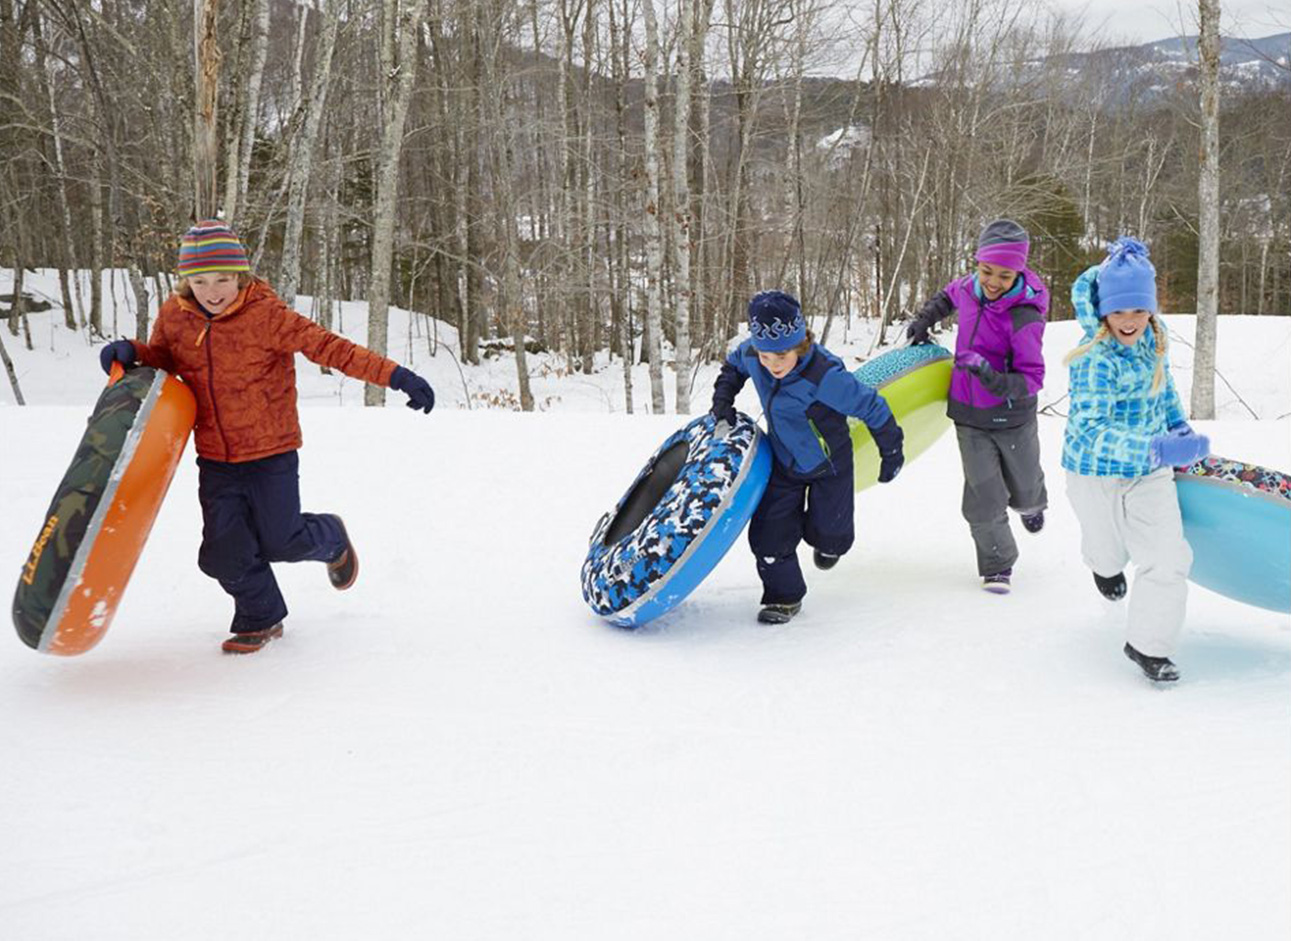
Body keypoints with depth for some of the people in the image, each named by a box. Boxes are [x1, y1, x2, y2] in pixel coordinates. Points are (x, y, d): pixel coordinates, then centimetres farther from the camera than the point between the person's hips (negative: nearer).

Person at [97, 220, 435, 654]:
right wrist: (130, 353, -6)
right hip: (215, 459, 4)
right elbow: (162, 359, 17)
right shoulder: (174, 316, -3)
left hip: (271, 454, -4)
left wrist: (395, 375, -27)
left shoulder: (265, 314, -17)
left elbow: (326, 345, -20)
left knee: (281, 542, 5)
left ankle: (331, 538, 41)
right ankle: (260, 618, 26)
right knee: (225, 552, 0)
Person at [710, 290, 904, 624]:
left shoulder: (824, 376, -37)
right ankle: (784, 597, 18)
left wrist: (891, 452, -11)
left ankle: (827, 542, 48)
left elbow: (871, 406, -24)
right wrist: (722, 402, -2)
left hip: (829, 463, -4)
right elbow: (733, 365, 9)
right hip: (782, 462, 4)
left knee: (827, 531, 8)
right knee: (768, 534, -3)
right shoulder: (751, 354, -19)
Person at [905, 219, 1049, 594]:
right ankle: (997, 566, 16)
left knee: (1024, 489, 20)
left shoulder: (1024, 317, -26)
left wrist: (993, 378, -41)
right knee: (984, 496, -2)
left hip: (1012, 418, -3)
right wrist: (924, 319, 11)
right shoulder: (969, 288, -8)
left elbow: (1032, 378, -26)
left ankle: (1032, 505, 58)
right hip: (969, 415, 3)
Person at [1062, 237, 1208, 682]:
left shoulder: (1151, 338, -7)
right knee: (1109, 545, 20)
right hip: (1097, 474, -5)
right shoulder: (1095, 360, -29)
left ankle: (1148, 645, 9)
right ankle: (1106, 566, 59)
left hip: (1149, 472, 5)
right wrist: (1156, 448, -47)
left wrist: (1179, 425, 20)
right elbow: (1089, 430, -37)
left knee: (1168, 557, -6)